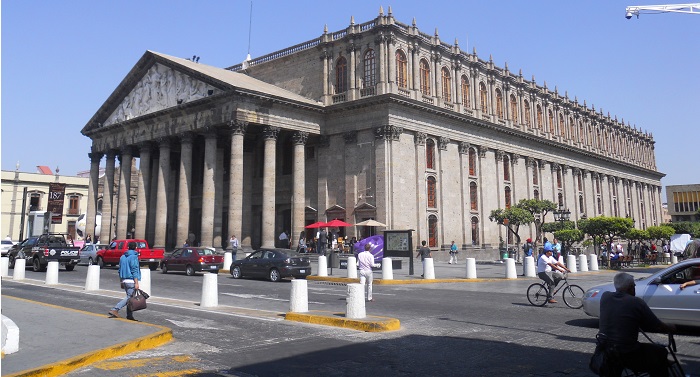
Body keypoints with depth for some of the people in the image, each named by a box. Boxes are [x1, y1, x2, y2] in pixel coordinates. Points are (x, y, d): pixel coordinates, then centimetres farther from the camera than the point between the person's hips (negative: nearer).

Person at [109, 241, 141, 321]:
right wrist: (136, 283, -16)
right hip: (131, 281, -8)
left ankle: (129, 315, 11)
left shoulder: (122, 257, 13)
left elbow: (120, 270, 18)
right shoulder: (133, 257, -10)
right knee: (129, 297, -6)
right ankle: (115, 310, -15)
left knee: (130, 297, 12)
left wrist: (121, 281, 24)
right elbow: (134, 271, -16)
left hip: (124, 280, 8)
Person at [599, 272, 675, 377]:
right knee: (660, 352, 20)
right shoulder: (637, 302, -14)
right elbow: (658, 327, -2)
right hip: (628, 356, -5)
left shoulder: (605, 297, -2)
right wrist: (672, 328, 17)